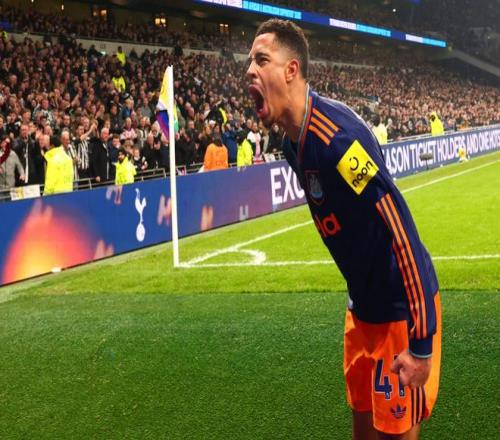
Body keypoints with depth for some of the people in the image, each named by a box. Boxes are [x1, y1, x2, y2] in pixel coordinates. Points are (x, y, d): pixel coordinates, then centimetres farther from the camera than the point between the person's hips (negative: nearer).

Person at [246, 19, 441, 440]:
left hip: (401, 308, -9)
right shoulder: (293, 141, 2)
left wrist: (421, 342, -27)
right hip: (364, 306, 9)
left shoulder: (334, 133, -26)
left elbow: (401, 229, -28)